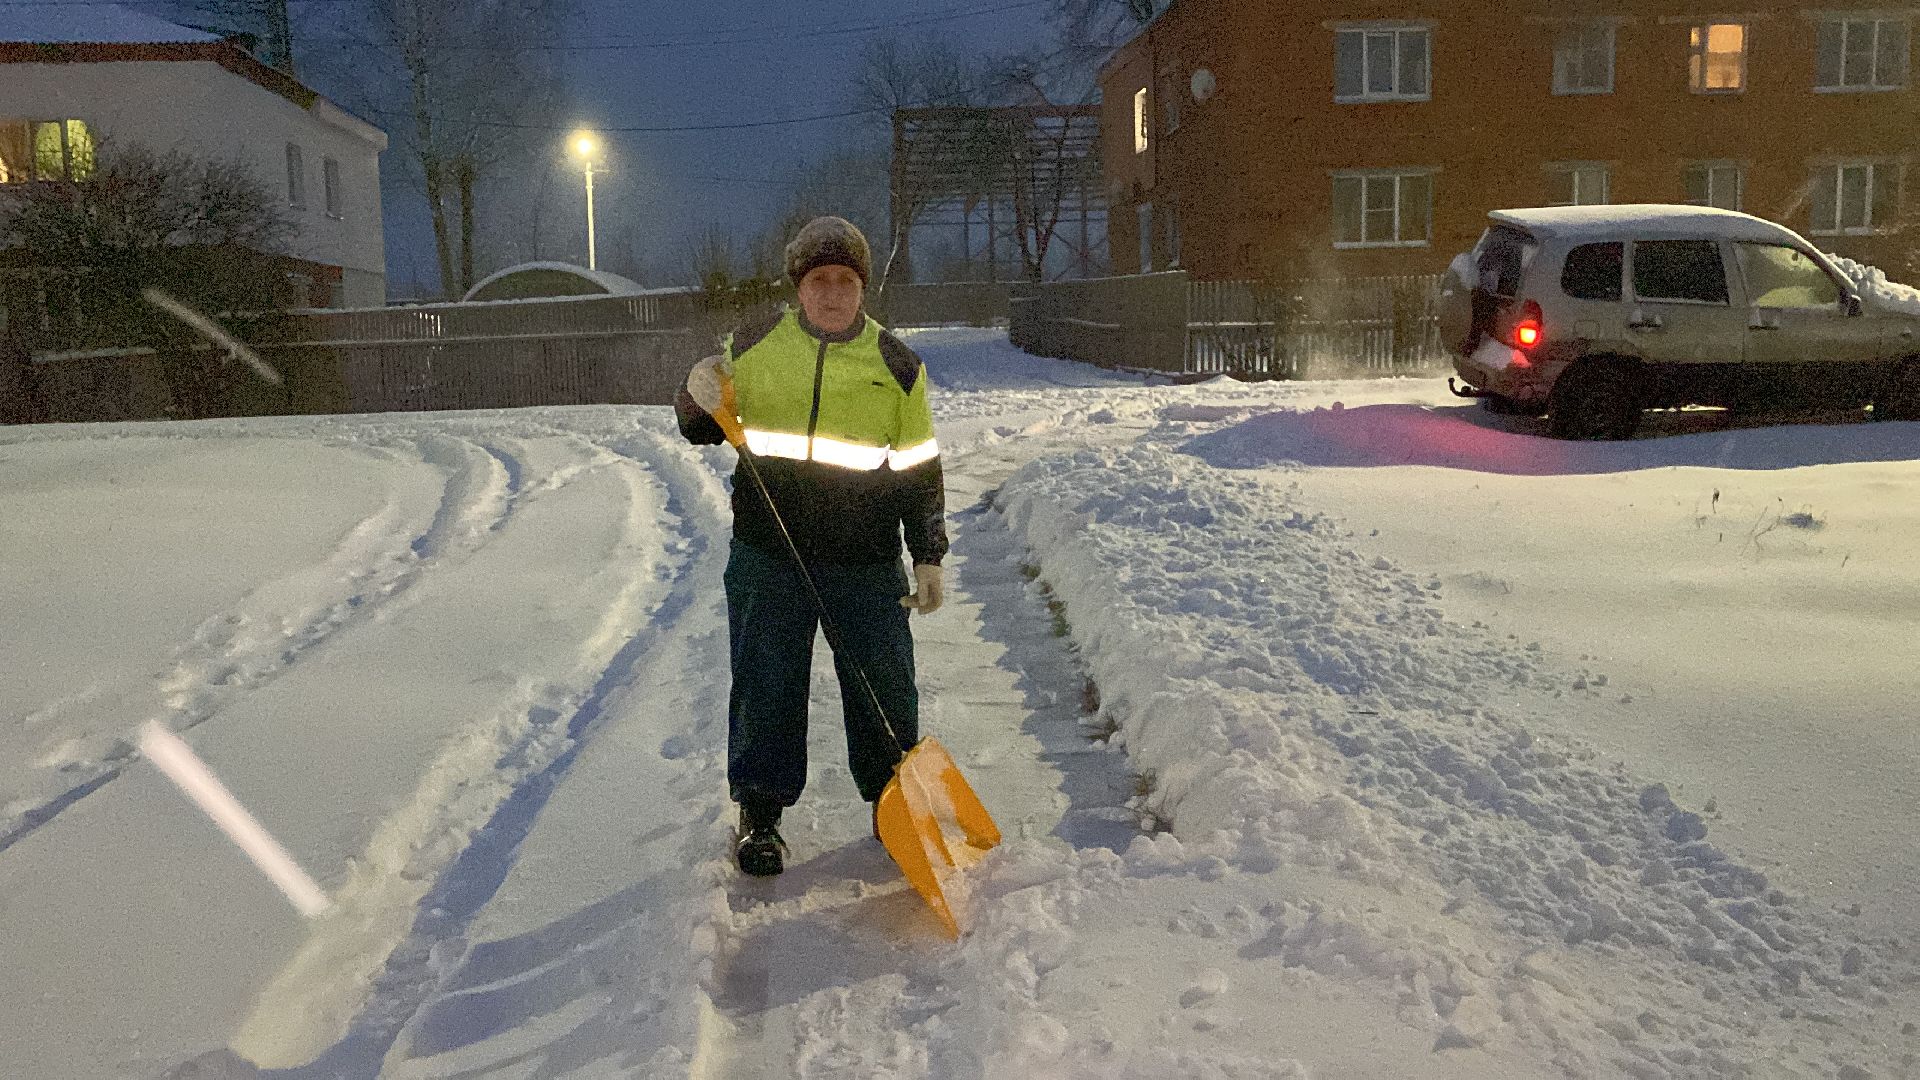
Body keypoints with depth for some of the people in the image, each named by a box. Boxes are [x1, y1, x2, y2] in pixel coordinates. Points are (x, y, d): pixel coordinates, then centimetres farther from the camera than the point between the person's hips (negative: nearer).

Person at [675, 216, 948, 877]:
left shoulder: (896, 366, 2)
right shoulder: (754, 346, 2)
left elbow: (920, 471, 6)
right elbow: (702, 430, 11)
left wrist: (929, 557, 1)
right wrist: (698, 398, -13)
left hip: (867, 562, 0)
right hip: (768, 556, 0)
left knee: (885, 691, 7)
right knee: (764, 689, 6)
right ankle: (759, 815, 23)